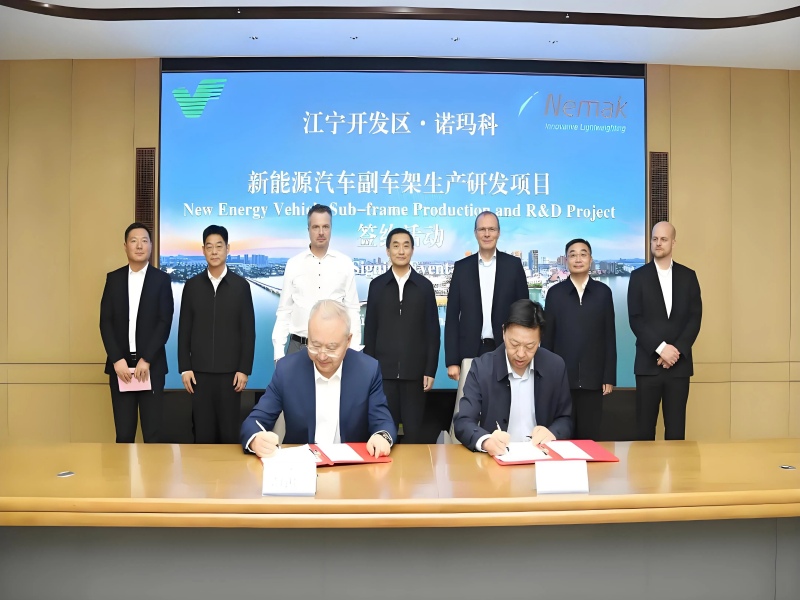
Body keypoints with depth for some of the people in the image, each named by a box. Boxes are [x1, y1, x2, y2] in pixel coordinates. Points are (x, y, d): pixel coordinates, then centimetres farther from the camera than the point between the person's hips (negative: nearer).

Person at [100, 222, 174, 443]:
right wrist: (117, 360, -8)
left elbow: (165, 322, -5)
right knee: (124, 433, 5)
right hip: (120, 364, 2)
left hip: (151, 365, -2)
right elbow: (105, 321, 3)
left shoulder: (162, 279, 2)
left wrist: (146, 360, -12)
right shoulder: (113, 278, 8)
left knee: (152, 432, 1)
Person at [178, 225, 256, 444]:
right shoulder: (192, 285, 5)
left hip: (230, 371, -1)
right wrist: (185, 368, -1)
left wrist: (244, 369, -5)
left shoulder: (241, 286, 1)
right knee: (203, 431, 6)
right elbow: (184, 330, 5)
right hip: (200, 370, 1)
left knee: (230, 430, 4)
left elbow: (248, 331, -1)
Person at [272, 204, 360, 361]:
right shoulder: (293, 264, 3)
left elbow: (352, 310, 3)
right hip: (298, 347, 1)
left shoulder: (345, 264, 2)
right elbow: (284, 311, 5)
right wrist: (278, 352, -1)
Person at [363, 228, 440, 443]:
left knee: (414, 430, 4)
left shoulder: (425, 286, 4)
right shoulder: (377, 285, 5)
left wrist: (430, 370, -3)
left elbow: (433, 331, 2)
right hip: (383, 370, 1)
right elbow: (370, 329, 6)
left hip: (415, 370, 0)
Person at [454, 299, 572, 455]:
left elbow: (566, 420, 7)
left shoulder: (556, 366, -1)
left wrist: (553, 433, -15)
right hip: (496, 454, -1)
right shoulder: (482, 367, -7)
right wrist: (485, 441, -33)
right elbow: (463, 422, -12)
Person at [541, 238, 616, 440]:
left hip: (593, 378, 0)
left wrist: (609, 376, -1)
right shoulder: (555, 293, 3)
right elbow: (547, 337, 3)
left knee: (590, 435, 7)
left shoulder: (603, 292, 4)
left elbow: (609, 336, 3)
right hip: (561, 377, 0)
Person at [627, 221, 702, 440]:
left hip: (679, 363, 1)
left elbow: (695, 318, 3)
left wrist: (677, 350, -9)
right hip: (648, 363, -1)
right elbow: (635, 319, -4)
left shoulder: (688, 276, 9)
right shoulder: (638, 276, 4)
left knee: (676, 428, 5)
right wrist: (660, 348, -14)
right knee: (645, 427, 1)